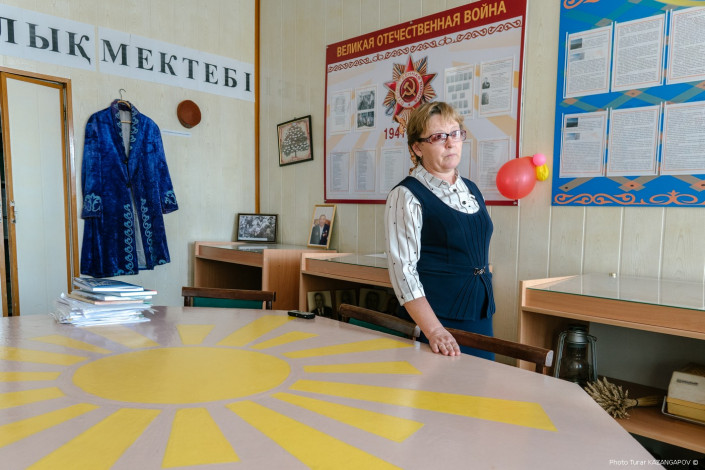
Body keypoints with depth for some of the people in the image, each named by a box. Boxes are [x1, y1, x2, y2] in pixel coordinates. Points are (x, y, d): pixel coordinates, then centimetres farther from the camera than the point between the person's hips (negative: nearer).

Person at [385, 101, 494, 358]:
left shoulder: (471, 190, 10)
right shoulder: (406, 196, -12)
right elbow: (402, 269, -19)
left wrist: (486, 305, 17)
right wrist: (434, 331, -25)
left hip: (481, 317, 7)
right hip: (434, 318, -7)